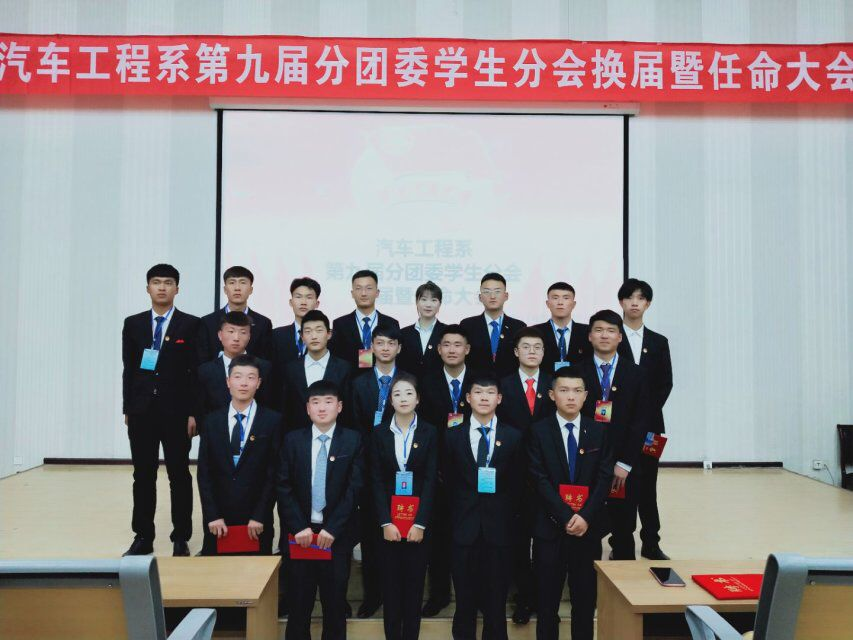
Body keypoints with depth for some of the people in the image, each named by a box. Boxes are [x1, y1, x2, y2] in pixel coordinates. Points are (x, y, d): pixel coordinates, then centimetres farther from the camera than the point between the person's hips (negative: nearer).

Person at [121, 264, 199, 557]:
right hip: (141, 411, 3)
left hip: (176, 411, -2)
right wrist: (127, 409, 5)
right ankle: (143, 538, 18)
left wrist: (193, 413, -7)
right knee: (143, 476, 8)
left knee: (180, 476, 4)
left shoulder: (191, 325, 0)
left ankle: (181, 540, 12)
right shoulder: (133, 324, 9)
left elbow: (197, 372, -3)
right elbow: (129, 370, 9)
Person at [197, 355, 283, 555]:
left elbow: (274, 473, -4)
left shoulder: (273, 421, -2)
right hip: (218, 519, 2)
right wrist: (212, 515, -5)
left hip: (257, 521, -2)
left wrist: (259, 516, -9)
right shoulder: (211, 421, 5)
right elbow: (204, 472, 3)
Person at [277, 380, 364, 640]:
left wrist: (332, 528, -13)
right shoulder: (292, 440, 5)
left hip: (337, 534, -1)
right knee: (299, 602, 6)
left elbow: (355, 487, -6)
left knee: (335, 603, 6)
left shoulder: (353, 440, 0)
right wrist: (298, 527, -10)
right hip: (301, 533, 1)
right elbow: (284, 487, 1)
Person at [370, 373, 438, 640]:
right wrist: (385, 522, -10)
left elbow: (430, 480, -5)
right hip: (389, 518, 1)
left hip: (419, 519, 0)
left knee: (415, 581, 5)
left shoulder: (429, 433, -1)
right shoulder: (380, 433, 2)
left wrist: (420, 523, -12)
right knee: (390, 581, 6)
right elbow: (377, 481, -1)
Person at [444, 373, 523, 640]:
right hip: (464, 525, 0)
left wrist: (509, 515, -3)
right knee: (465, 595, 9)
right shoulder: (453, 436, 4)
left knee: (496, 595, 8)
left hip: (498, 527, 0)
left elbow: (517, 484, 3)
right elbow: (448, 481, 4)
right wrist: (454, 514, -1)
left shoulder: (513, 437, 3)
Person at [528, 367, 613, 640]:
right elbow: (540, 480, -7)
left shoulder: (599, 431, 5)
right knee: (547, 599, 6)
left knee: (585, 597, 8)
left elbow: (605, 479, -1)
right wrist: (566, 517, -15)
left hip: (588, 527, 2)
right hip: (550, 527, -1)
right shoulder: (538, 431, -1)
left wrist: (585, 517, -12)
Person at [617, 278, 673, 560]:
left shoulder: (659, 342, 11)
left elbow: (666, 383, 8)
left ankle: (651, 543, 14)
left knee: (647, 484, 7)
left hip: (649, 423, 3)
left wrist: (648, 412, -5)